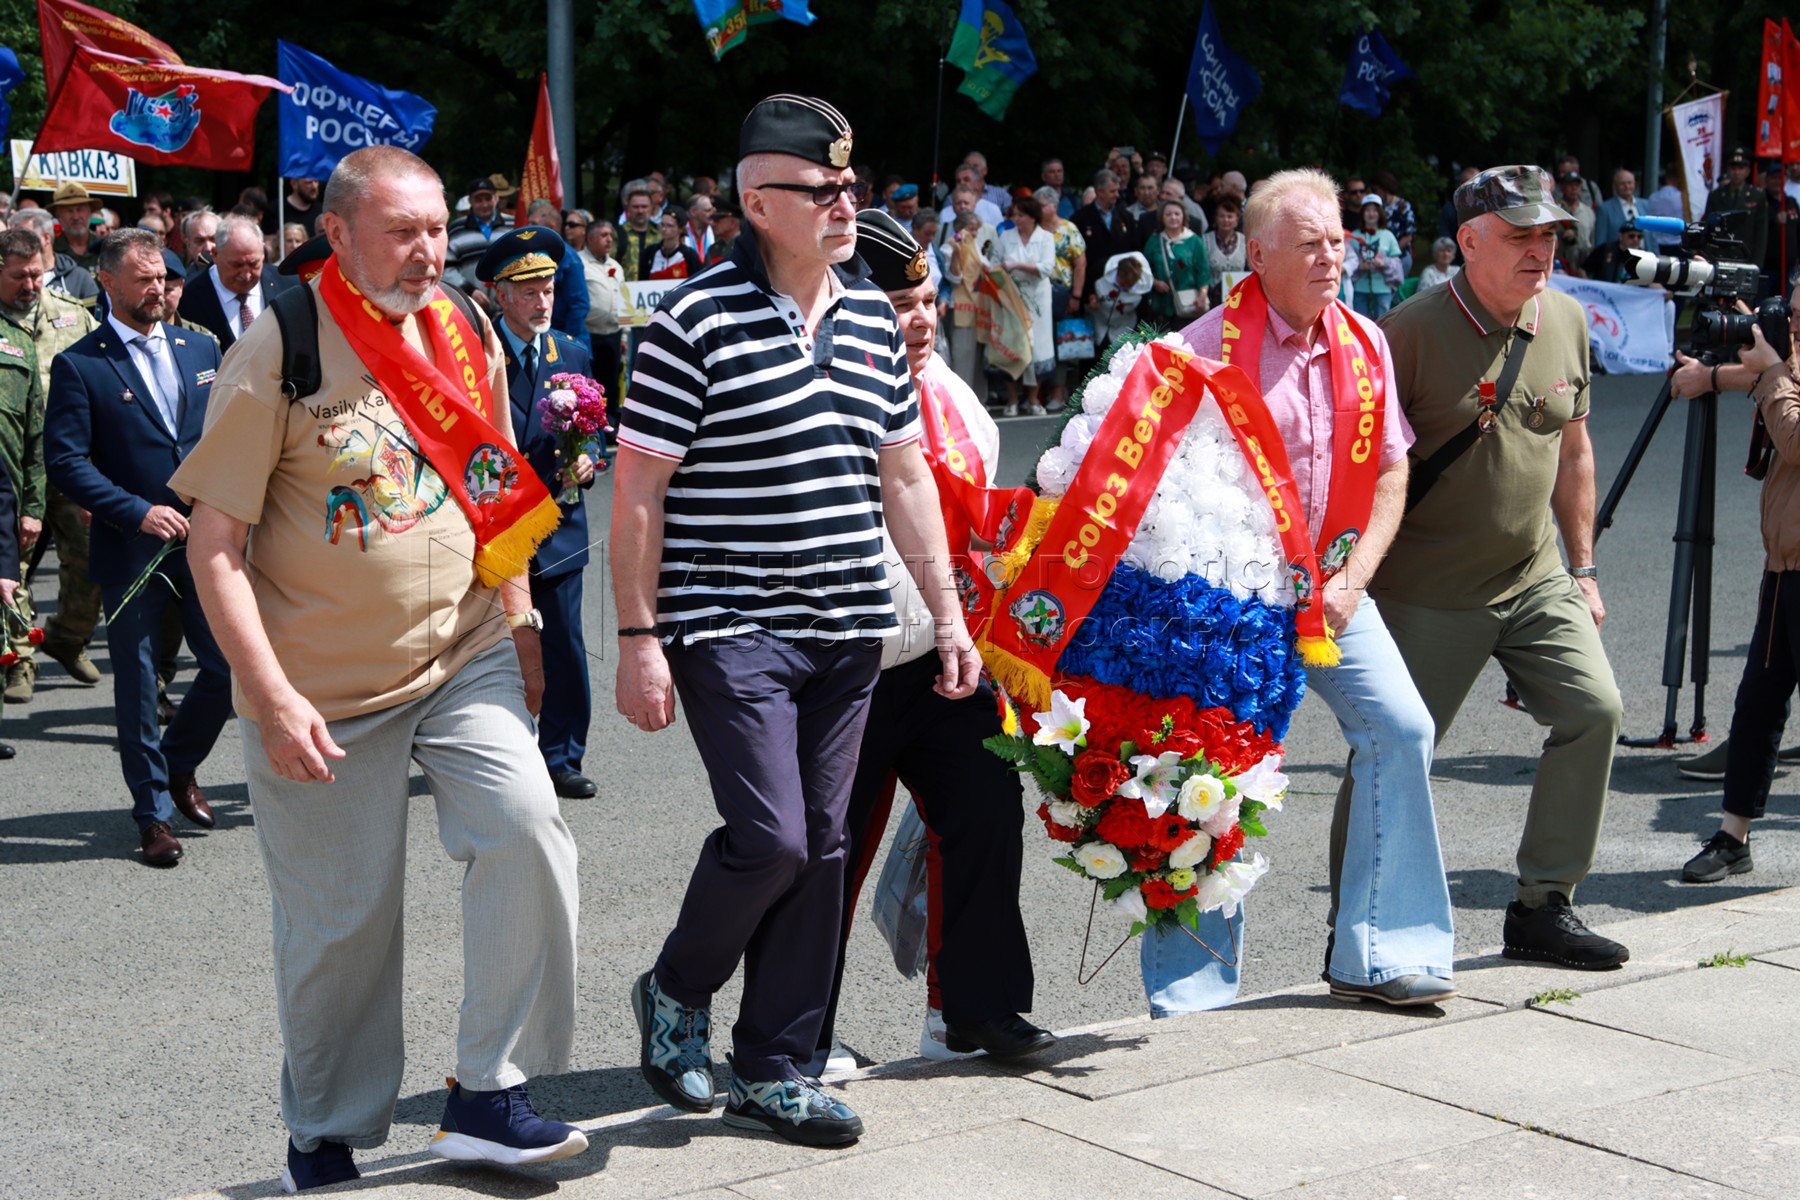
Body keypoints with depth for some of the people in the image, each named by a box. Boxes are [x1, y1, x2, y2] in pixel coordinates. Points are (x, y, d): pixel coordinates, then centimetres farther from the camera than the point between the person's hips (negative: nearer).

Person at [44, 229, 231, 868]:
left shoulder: (200, 349, 9)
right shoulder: (78, 366, -6)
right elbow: (65, 461, -11)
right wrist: (138, 512, -19)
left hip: (206, 542, 4)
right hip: (130, 550, -4)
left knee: (231, 666, 4)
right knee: (138, 688, 6)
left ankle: (178, 765, 30)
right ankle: (153, 810, 19)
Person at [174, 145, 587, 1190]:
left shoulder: (467, 333, 3)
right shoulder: (280, 352, -13)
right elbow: (216, 543, -13)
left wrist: (520, 622, 12)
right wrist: (272, 694, -19)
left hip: (464, 652, 4)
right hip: (324, 686, -4)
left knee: (524, 823, -18)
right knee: (342, 920, 5)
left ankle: (490, 1094, -5)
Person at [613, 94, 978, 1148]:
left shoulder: (874, 318, 11)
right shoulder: (696, 321, -9)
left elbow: (903, 475, 17)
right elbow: (638, 488, -8)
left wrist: (948, 612, 14)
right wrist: (641, 637, -11)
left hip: (849, 630, 6)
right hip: (733, 627, -6)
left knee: (821, 847, 7)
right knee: (771, 838, -12)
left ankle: (777, 1069, 18)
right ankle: (676, 992, 17)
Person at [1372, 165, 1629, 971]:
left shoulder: (1566, 322, 5)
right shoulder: (1412, 332, -14)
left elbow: (1573, 452, 15)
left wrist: (1583, 568, 15)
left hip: (1535, 580, 5)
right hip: (1428, 593, -5)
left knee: (1594, 709, -7)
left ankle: (1542, 907, 6)